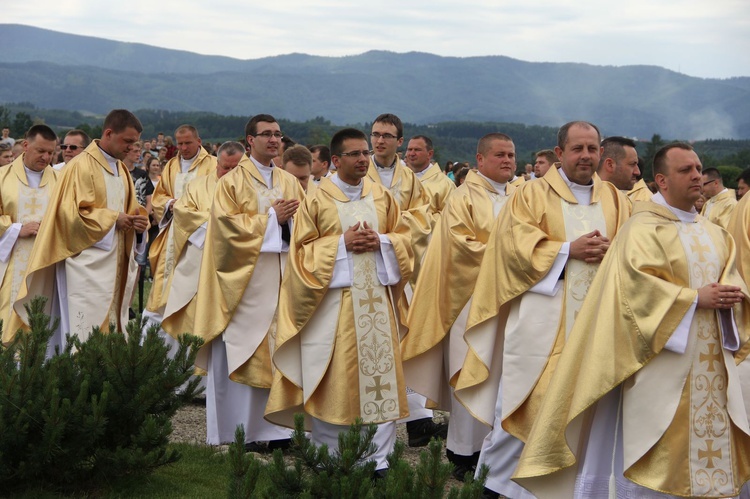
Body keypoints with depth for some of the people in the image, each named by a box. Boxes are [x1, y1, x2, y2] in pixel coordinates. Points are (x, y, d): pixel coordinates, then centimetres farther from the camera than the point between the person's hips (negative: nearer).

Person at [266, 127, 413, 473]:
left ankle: (379, 460, 10)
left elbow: (404, 238, 13)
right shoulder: (318, 199, -1)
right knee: (332, 379, 0)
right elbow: (302, 251, -1)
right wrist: (341, 244, -14)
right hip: (333, 300, -3)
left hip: (376, 299, 3)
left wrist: (380, 241, -8)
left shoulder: (382, 196, 10)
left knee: (382, 376, 1)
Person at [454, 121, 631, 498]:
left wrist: (610, 251, -13)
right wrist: (569, 249, -17)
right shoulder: (533, 194, 3)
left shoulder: (615, 200, 15)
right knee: (525, 397, -3)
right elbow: (515, 244, -8)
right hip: (541, 318, -3)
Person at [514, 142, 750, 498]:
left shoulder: (714, 233, 16)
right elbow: (637, 282, -18)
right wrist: (695, 298, -20)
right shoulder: (643, 229, -7)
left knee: (708, 441, 9)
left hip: (711, 361, 7)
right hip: (663, 362, -7)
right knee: (656, 454, -3)